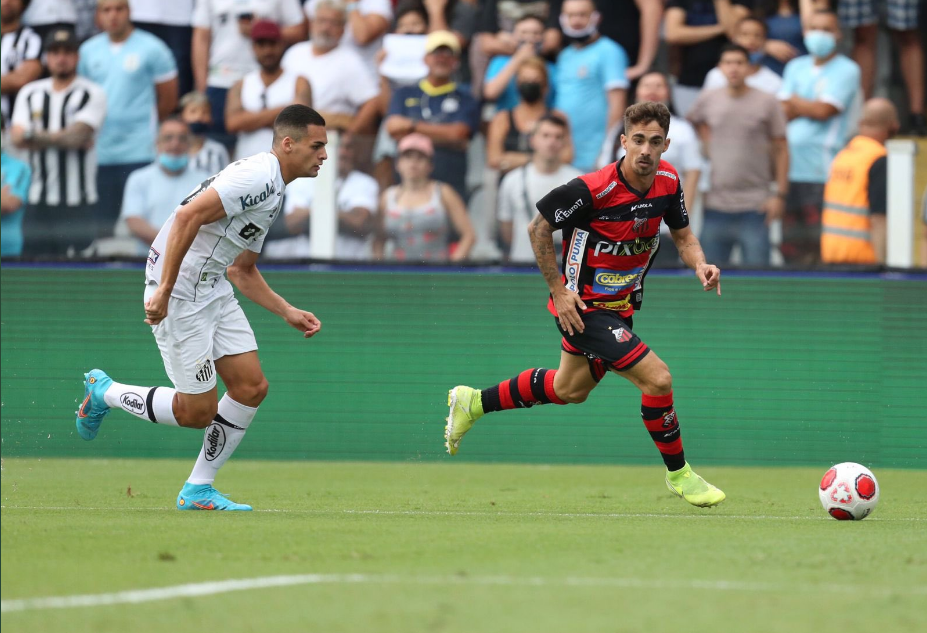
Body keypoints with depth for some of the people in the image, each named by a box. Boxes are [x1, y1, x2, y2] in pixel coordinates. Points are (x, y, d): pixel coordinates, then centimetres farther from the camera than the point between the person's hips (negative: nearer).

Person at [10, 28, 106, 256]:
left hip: (79, 203, -4)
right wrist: (64, 138, -7)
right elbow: (17, 138, -1)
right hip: (39, 203, 4)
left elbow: (77, 136, -14)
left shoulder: (91, 94, 0)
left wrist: (35, 136, -10)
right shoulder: (30, 93, 13)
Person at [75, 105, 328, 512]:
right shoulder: (258, 176, -17)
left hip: (213, 289, 10)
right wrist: (163, 290, -28)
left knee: (251, 387, 2)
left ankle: (198, 490, 13)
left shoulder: (274, 191, 17)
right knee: (197, 412, -4)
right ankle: (105, 393, 18)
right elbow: (188, 215, -26)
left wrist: (287, 312, 16)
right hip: (178, 294, -10)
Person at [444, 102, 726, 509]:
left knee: (570, 390, 26)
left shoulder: (667, 179, -7)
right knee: (657, 378, -18)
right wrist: (559, 289, -16)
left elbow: (682, 235, 7)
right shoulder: (592, 189, -27)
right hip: (583, 307, -8)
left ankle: (473, 403, 43)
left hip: (619, 304, 8)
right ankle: (678, 474, 1)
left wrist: (699, 264, -15)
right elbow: (539, 227, -14)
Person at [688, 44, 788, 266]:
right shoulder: (707, 100, 6)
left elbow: (781, 150, 1)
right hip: (716, 206, 3)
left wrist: (780, 195, -4)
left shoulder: (767, 103, -1)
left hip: (754, 206, -3)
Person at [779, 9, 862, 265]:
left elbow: (824, 110, -10)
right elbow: (784, 112, 8)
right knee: (791, 246, 5)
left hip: (824, 173, -6)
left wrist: (795, 101, 6)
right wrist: (809, 107, -8)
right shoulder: (796, 67, 18)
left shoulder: (846, 70, 0)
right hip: (792, 169, 6)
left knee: (821, 246, -11)